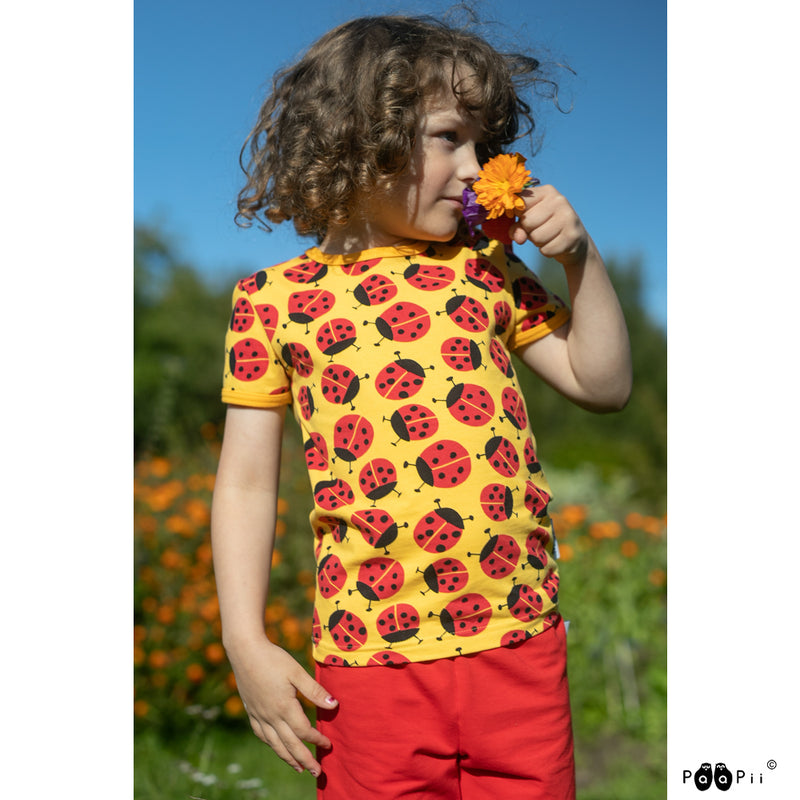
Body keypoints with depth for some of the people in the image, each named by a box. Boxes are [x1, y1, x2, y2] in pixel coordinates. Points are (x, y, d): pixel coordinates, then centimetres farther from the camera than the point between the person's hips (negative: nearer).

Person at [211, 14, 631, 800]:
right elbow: (247, 481, 1)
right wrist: (246, 645, -4)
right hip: (372, 656, -2)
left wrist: (580, 256, 1)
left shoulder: (486, 270, 8)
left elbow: (603, 385, 11)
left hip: (521, 641, 3)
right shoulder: (276, 299, -1)